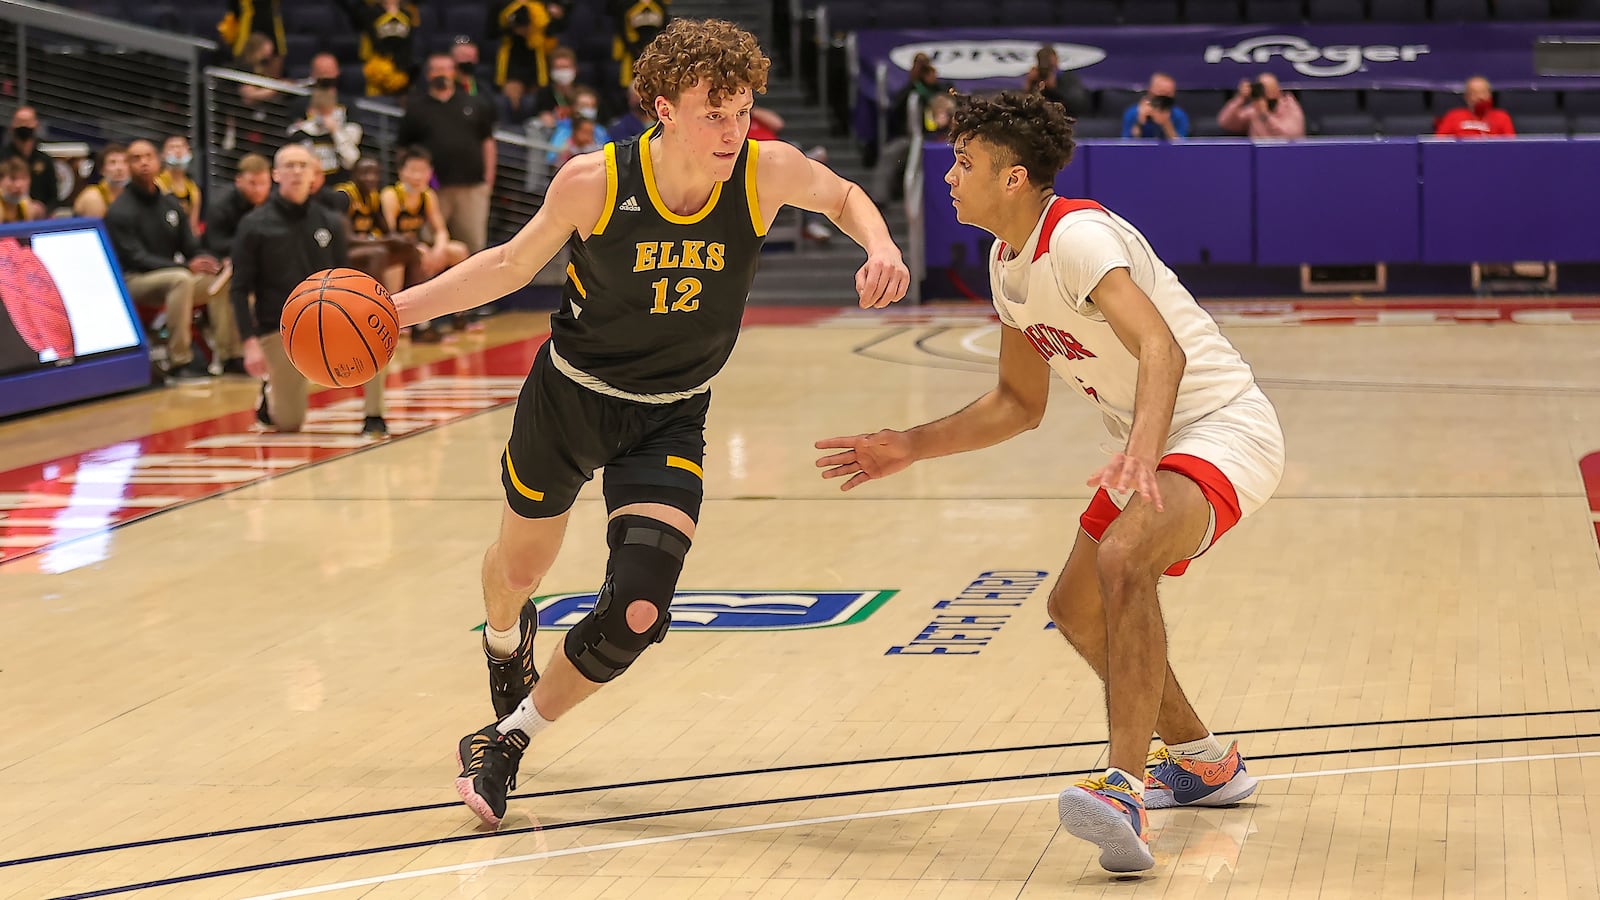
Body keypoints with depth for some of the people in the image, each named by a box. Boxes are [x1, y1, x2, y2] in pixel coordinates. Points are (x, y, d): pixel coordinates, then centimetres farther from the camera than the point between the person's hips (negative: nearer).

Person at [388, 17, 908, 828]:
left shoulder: (767, 172, -20)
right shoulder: (593, 182, -23)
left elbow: (842, 195, 4)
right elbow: (514, 263, -5)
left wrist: (880, 248, -17)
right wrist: (403, 306, -13)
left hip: (669, 423, 0)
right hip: (568, 395, 0)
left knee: (637, 614, -15)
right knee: (519, 565, 22)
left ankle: (504, 743, 8)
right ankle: (506, 639, 62)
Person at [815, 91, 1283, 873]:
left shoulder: (1076, 236, -23)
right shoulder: (1009, 261, 8)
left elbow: (1163, 349, -39)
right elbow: (1018, 404, 19)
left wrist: (1141, 452, -55)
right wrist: (910, 448, 13)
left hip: (1222, 428, -11)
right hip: (1152, 446, 11)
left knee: (1121, 559, -35)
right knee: (1077, 608, 18)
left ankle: (1126, 793, -39)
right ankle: (1204, 763, 35)